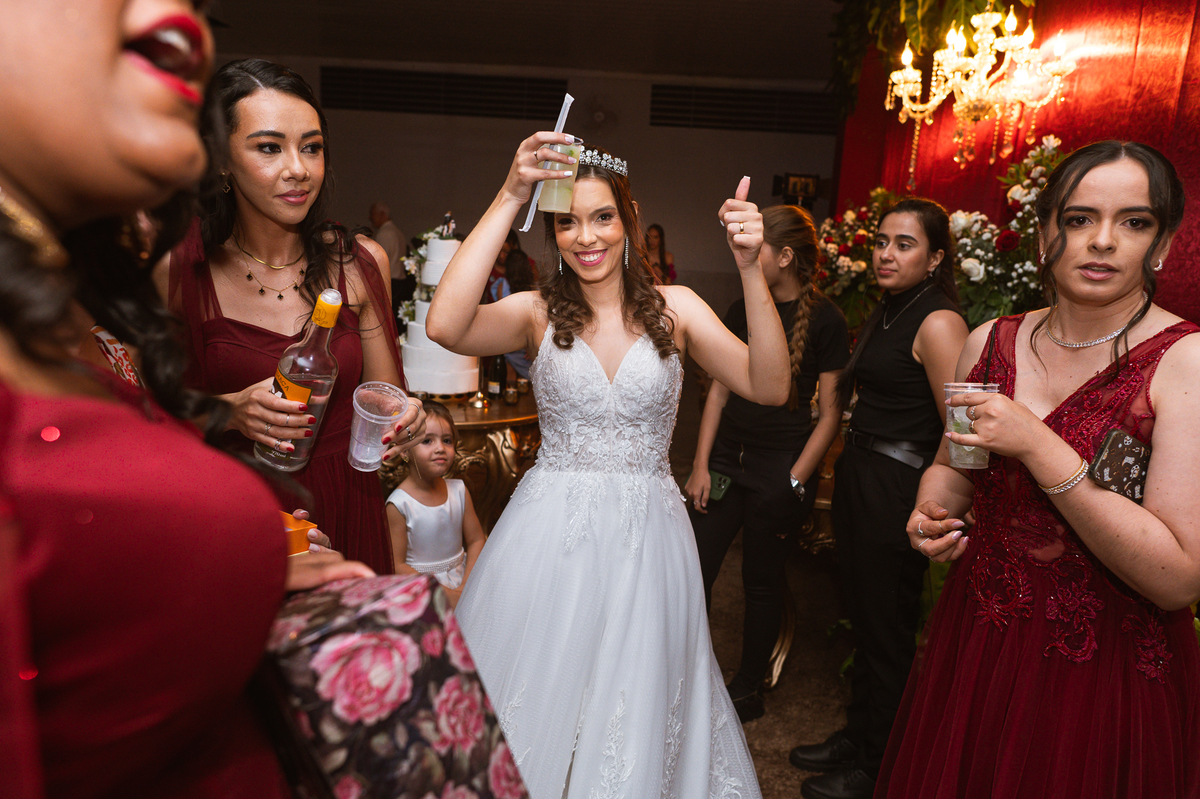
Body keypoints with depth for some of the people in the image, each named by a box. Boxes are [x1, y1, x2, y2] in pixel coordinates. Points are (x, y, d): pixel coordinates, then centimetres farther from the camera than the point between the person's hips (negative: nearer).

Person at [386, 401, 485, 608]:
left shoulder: (459, 491, 2)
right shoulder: (399, 505, -13)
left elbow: (476, 540, 6)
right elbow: (397, 566, -13)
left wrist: (467, 588, -8)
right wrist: (446, 594, -17)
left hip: (461, 582, 5)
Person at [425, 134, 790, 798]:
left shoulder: (673, 307, 1)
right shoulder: (538, 313, -2)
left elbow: (769, 387, -9)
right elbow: (445, 327, -23)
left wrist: (750, 270, -19)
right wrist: (509, 197, -23)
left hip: (648, 537, 1)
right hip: (551, 536, -1)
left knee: (634, 707, 15)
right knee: (541, 695, 13)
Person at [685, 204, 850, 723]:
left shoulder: (825, 320, -7)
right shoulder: (741, 311, 7)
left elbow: (831, 413, -7)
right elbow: (719, 391, 7)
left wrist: (796, 480, -11)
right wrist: (700, 464, 3)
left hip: (782, 469, -4)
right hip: (727, 460, 5)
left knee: (761, 583, 8)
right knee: (694, 569, 4)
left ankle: (748, 689, 29)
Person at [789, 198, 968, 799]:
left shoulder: (938, 323, -16)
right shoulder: (882, 315, 12)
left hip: (897, 493, -8)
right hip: (857, 480, 9)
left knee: (887, 635, 7)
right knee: (861, 619, 20)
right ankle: (856, 737, 40)